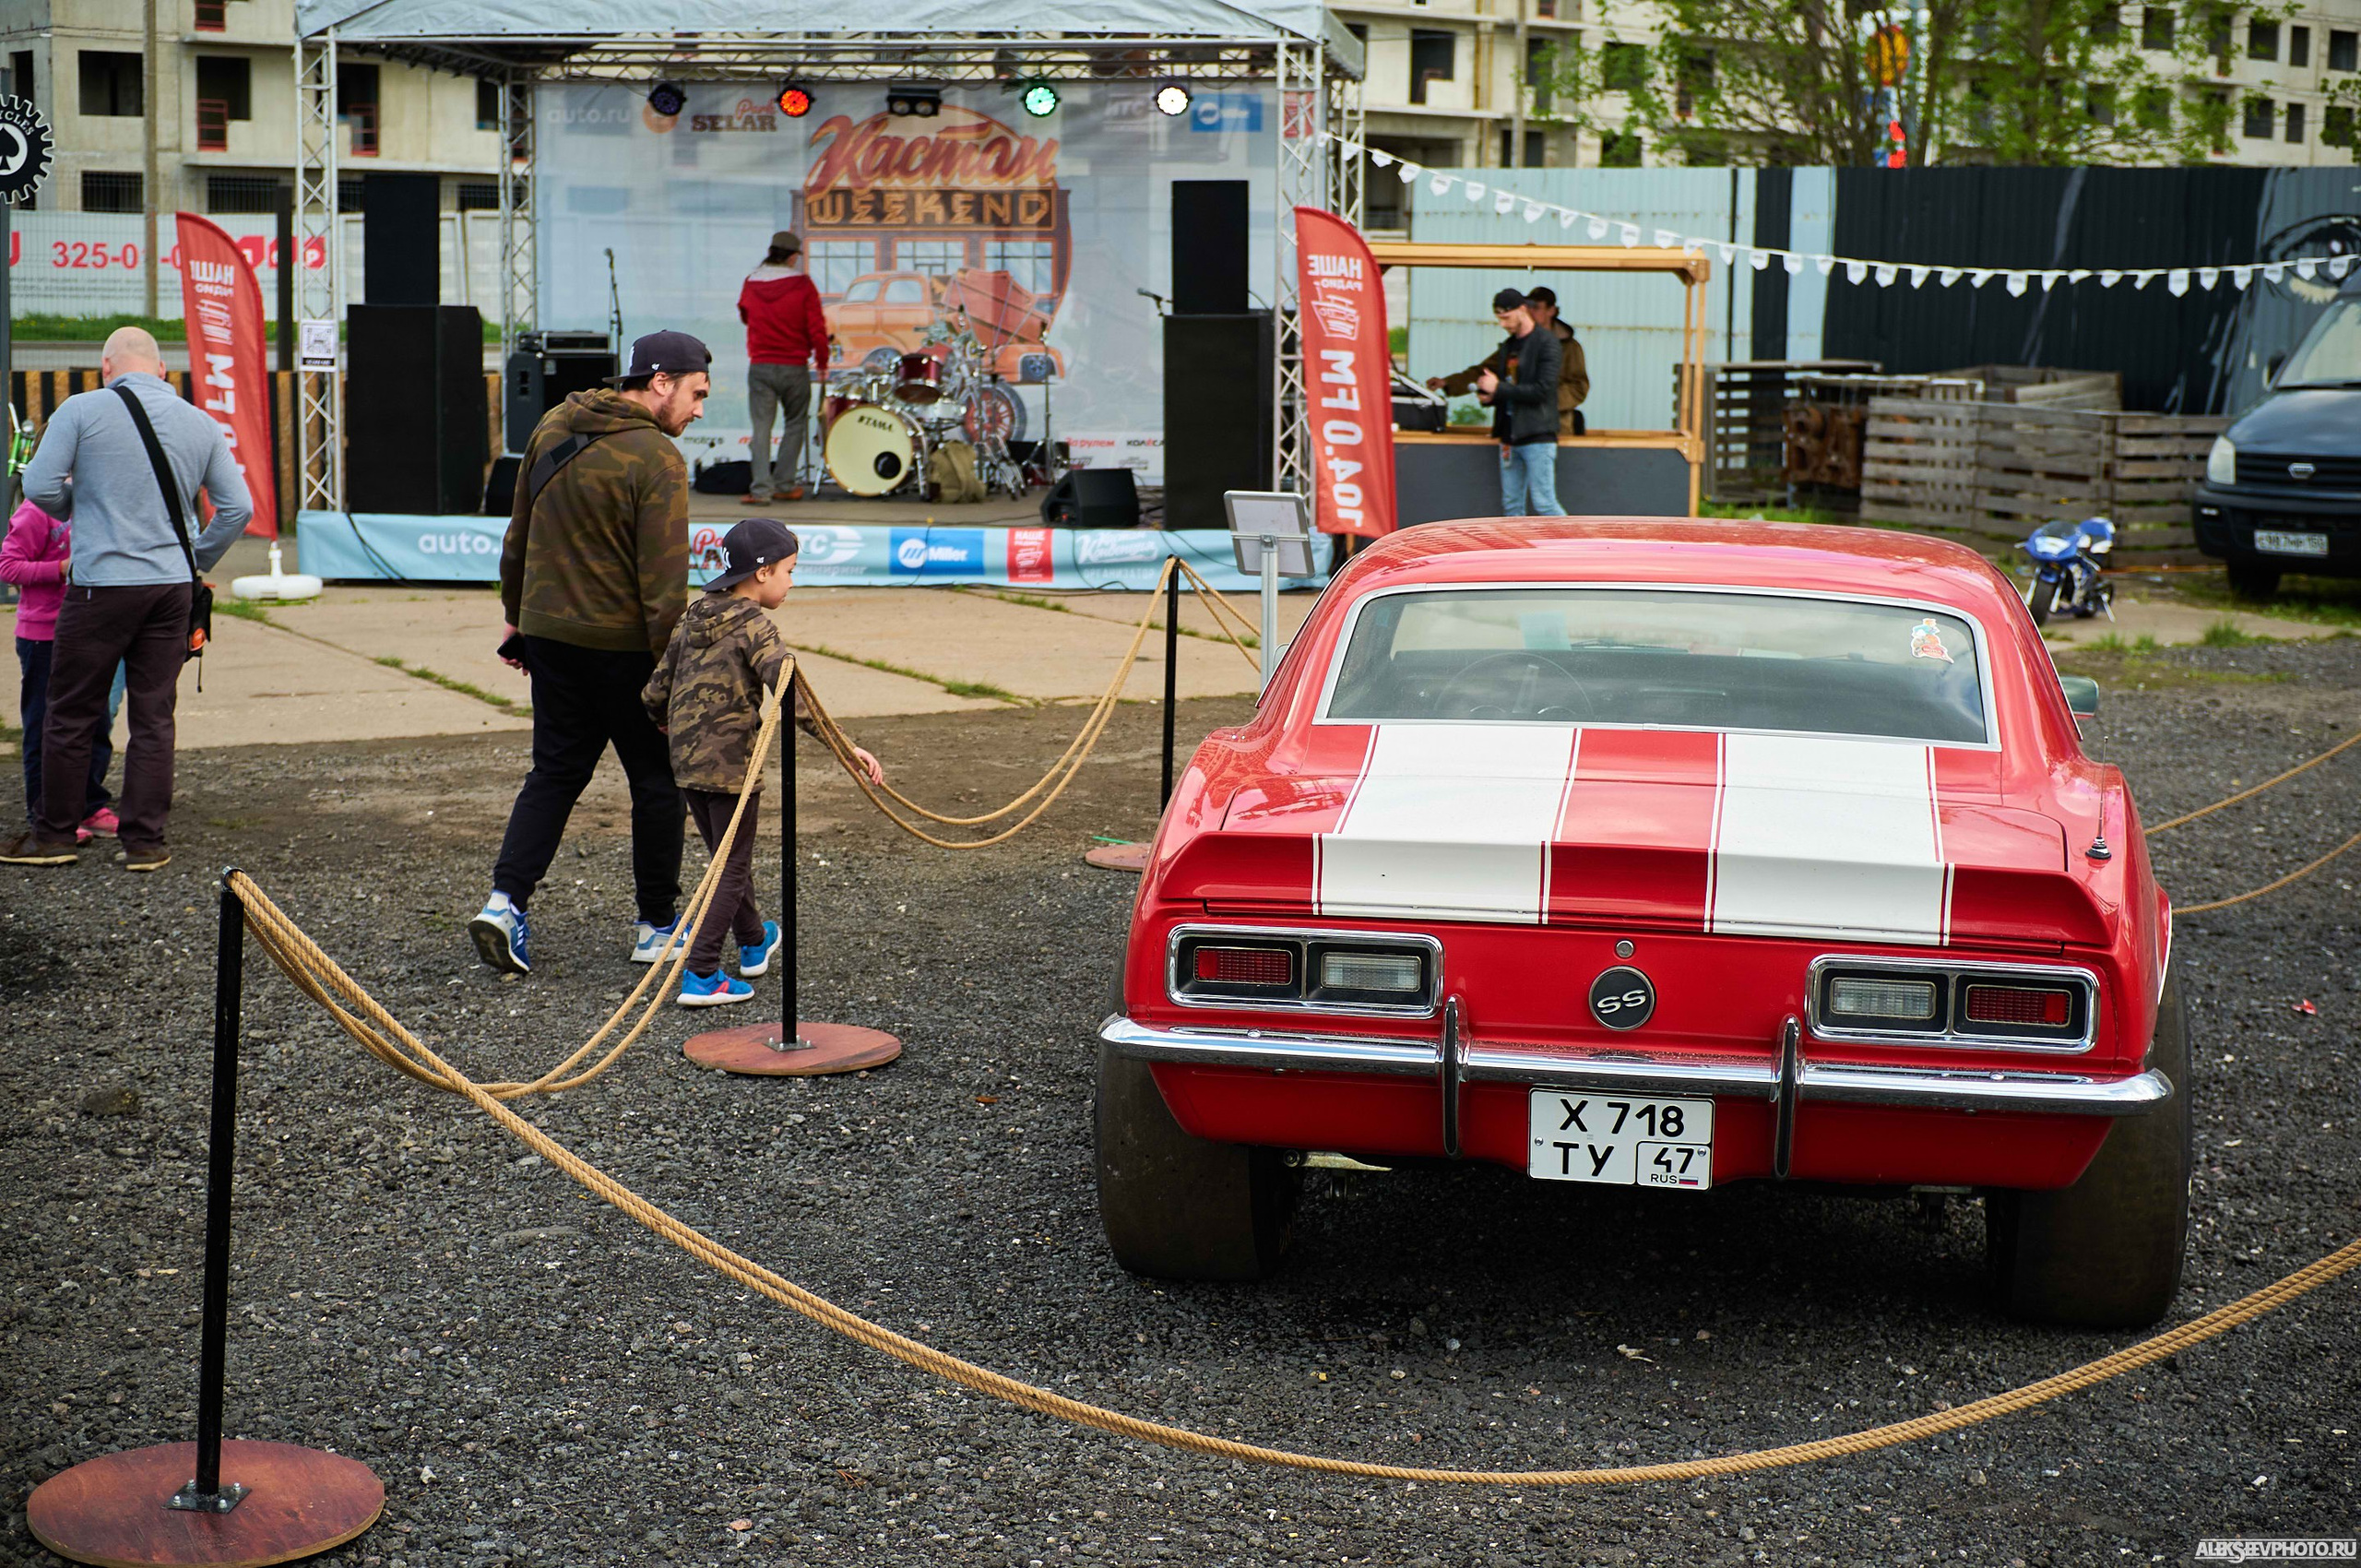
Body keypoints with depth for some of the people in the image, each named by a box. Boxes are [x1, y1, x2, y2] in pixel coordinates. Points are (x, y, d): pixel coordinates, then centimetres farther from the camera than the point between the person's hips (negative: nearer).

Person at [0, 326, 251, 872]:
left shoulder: (82, 410, -4)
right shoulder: (201, 423, 6)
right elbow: (238, 508, 6)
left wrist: (79, 509, 15)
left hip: (101, 585, -3)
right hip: (172, 587, 3)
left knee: (72, 715, 8)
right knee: (154, 718, 8)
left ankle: (55, 834, 17)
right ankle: (144, 841, 9)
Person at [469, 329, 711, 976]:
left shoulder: (553, 426, 6)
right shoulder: (658, 460, -17)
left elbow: (519, 535, 15)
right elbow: (664, 582, -20)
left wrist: (517, 616, 23)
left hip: (549, 632, 6)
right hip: (623, 644, -6)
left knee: (555, 772, 15)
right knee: (656, 780, 8)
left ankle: (505, 899, 1)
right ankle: (658, 926, 16)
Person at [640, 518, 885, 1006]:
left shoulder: (693, 620, 9)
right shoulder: (754, 627, -14)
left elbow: (656, 691, 14)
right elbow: (792, 695, -27)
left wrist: (665, 721, 37)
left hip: (688, 762, 8)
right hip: (731, 766, -8)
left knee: (727, 858, 23)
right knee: (732, 869, 2)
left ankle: (755, 942, 42)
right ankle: (700, 975, -1)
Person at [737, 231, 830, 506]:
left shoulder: (750, 283, 3)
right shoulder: (802, 285, -8)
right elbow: (816, 328, -8)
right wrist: (822, 360, 5)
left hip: (760, 367, 2)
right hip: (795, 367, -2)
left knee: (761, 427, 2)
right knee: (794, 424, 13)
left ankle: (761, 489, -6)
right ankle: (785, 485, 13)